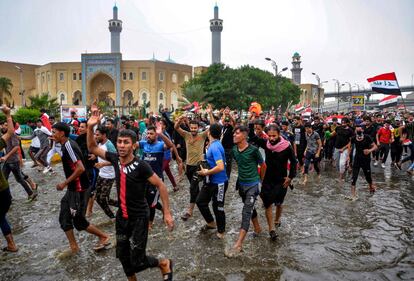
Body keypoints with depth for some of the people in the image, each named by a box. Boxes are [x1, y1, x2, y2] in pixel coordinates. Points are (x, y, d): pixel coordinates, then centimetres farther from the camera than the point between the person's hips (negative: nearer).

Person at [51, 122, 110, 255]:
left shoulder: (68, 145, -22)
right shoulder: (67, 144, 8)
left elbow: (80, 168, -29)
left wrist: (65, 183, -21)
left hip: (78, 190, -10)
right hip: (72, 188, 10)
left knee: (79, 221, 3)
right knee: (64, 218, 13)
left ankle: (104, 237, 19)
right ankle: (74, 247, 23)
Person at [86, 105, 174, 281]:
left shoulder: (141, 166, -23)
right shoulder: (115, 159, -6)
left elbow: (160, 186, -18)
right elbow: (92, 148, 4)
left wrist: (167, 212, -20)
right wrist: (90, 127, -13)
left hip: (139, 217, -6)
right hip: (121, 216, 6)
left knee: (137, 261, -3)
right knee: (123, 256, 18)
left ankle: (164, 264, 26)